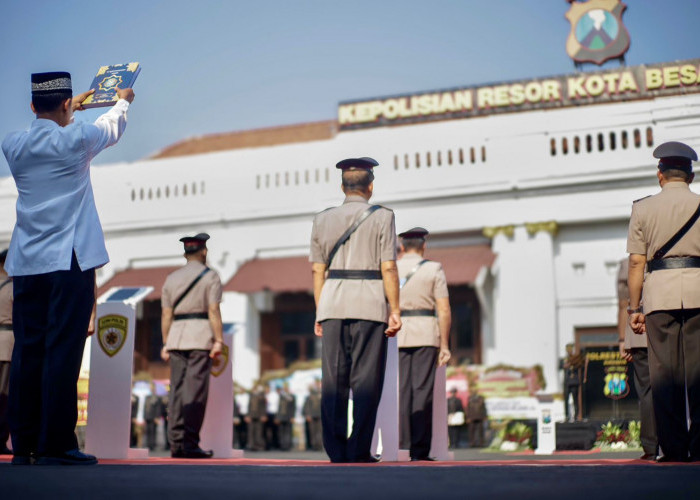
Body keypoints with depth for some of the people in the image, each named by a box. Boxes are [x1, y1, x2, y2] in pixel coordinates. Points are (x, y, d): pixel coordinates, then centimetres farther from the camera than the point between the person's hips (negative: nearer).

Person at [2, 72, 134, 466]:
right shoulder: (76, 140, -6)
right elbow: (112, 129, 16)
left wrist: (72, 107, 46)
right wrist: (123, 101, 37)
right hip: (70, 260, -5)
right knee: (63, 351, -6)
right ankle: (56, 445, -5)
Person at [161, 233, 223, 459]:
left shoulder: (171, 278, 14)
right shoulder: (210, 276, 1)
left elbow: (166, 314, 10)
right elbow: (213, 311, -9)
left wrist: (165, 344, 13)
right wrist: (219, 340, -9)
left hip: (176, 336, 5)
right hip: (201, 337, -5)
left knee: (177, 389, 5)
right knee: (196, 390, -6)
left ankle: (176, 443, 3)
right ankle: (189, 442, -11)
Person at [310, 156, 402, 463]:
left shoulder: (323, 219, 11)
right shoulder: (382, 217, 1)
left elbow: (317, 269, 8)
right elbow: (388, 268, -6)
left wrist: (319, 313, 11)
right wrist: (395, 310, -2)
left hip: (332, 303, 3)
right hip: (370, 306, -3)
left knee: (333, 379, 4)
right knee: (366, 380, 1)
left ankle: (335, 450, 5)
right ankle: (358, 450, -1)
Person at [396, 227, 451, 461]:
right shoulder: (434, 269, 2)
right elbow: (444, 310, -5)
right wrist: (445, 345, -3)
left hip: (396, 335, 2)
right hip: (426, 335, -2)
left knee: (401, 390, 2)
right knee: (422, 391, -3)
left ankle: (402, 445, -4)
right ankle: (419, 449, -6)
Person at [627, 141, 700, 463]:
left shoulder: (643, 208, 8)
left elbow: (636, 262, 3)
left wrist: (634, 308, 6)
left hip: (660, 291, 0)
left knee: (664, 369, 1)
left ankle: (673, 446, 0)